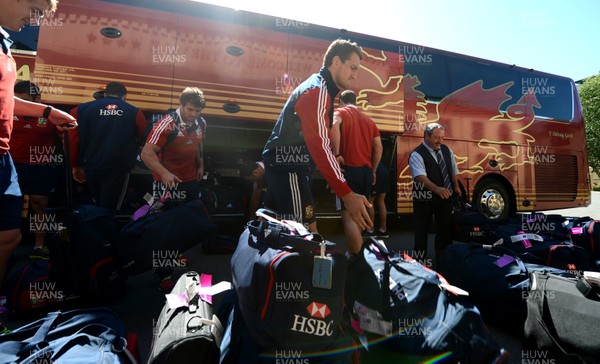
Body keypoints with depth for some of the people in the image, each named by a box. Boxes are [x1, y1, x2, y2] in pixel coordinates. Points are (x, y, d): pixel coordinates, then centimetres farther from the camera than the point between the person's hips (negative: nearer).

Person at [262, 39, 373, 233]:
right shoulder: (318, 91, -16)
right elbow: (320, 146, -27)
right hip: (288, 166, -10)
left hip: (283, 163, 11)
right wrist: (347, 195, -30)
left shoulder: (318, 87, 18)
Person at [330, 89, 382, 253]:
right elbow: (379, 147, 15)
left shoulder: (340, 112, 4)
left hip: (348, 169, -6)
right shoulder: (369, 120, 21)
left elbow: (334, 125, -21)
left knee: (349, 217, -7)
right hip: (366, 171, 7)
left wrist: (336, 154, -19)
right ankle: (355, 253, 27)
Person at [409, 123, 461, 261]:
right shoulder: (417, 155, -18)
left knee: (445, 228, 12)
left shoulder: (446, 150, 4)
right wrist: (436, 189, -47)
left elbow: (453, 171, 16)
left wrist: (456, 187, 13)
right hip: (424, 199, -5)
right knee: (421, 230, 4)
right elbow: (420, 176, -34)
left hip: (445, 197, 6)